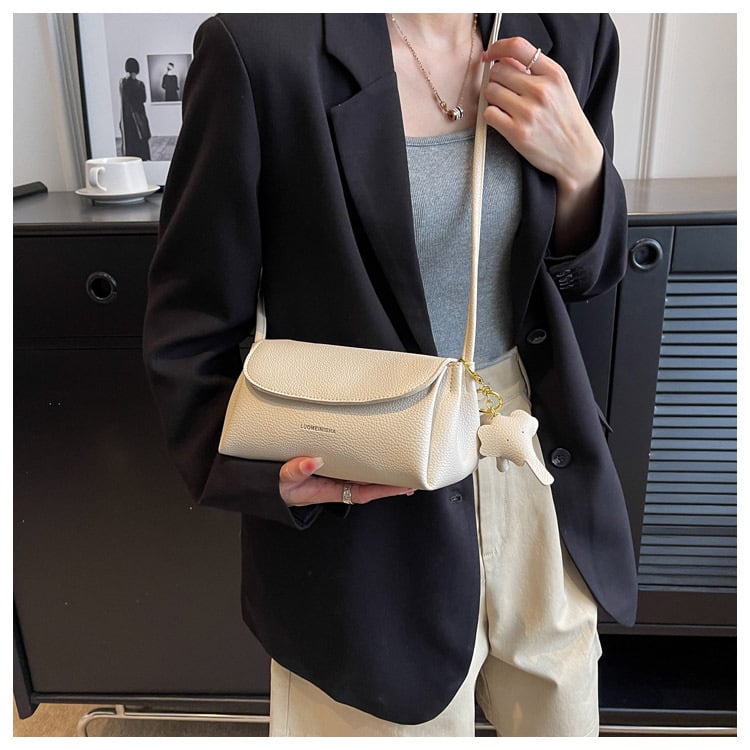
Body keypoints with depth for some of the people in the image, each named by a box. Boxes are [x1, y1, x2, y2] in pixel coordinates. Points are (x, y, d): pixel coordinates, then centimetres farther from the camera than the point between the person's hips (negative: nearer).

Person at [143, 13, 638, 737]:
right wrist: (271, 474, -25)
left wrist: (580, 167, -10)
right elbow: (186, 333, -10)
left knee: (557, 710, 26)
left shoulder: (571, 32, 0)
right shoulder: (259, 46, -16)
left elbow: (584, 275, 10)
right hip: (363, 506, -4)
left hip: (539, 476, 5)